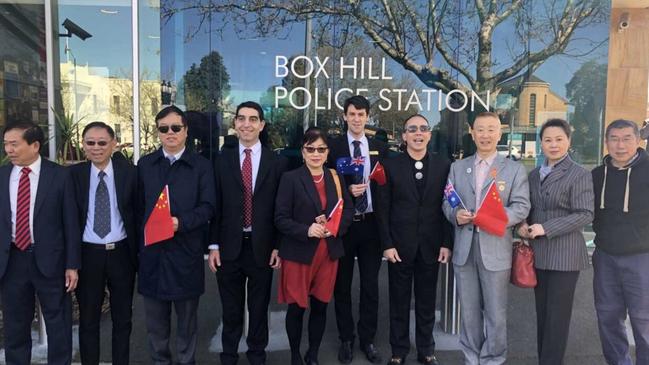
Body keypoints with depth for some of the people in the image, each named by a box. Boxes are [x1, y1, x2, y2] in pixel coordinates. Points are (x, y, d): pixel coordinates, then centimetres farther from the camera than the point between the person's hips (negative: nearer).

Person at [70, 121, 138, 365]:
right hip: (88, 254, 0)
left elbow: (138, 214, -1)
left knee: (122, 318, 14)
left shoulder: (129, 172, -3)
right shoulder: (74, 174, -1)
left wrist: (139, 254, -6)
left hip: (121, 253, 0)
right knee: (88, 319, 13)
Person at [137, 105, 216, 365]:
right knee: (155, 319, 15)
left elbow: (207, 207, -7)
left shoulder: (201, 166, -1)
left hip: (187, 251, -2)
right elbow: (139, 206, 8)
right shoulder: (145, 164, 8)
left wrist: (181, 222, -21)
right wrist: (139, 240, 4)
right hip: (152, 250, 3)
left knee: (187, 317, 13)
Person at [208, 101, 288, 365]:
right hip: (230, 246, 1)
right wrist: (214, 246, -3)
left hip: (262, 247, 0)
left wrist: (278, 247, -3)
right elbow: (216, 206, 1)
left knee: (259, 307, 14)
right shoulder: (223, 160, 2)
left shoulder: (276, 162, -1)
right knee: (231, 308, 14)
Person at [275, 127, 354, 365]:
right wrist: (306, 231, -24)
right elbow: (280, 218, -10)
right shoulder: (290, 178, -7)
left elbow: (348, 209, 7)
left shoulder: (336, 178, 7)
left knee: (320, 306, 13)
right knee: (296, 307, 8)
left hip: (328, 253, 4)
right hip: (298, 254, -3)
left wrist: (335, 227, -12)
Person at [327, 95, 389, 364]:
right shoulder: (333, 147, -2)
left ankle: (368, 340, 26)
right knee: (342, 286, 10)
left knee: (370, 286, 10)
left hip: (371, 223, 2)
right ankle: (346, 340, 27)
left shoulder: (380, 147, 6)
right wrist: (346, 191, -18)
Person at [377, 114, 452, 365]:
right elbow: (383, 209, -3)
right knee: (399, 302, 10)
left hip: (431, 246, 1)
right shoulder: (391, 166, -1)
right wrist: (387, 244, -9)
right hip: (400, 245, -1)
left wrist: (447, 243, -2)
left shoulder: (444, 166, 3)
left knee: (427, 302, 13)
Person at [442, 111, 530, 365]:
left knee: (496, 312, 7)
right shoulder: (457, 167, 11)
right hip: (464, 248, 3)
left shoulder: (515, 169, 2)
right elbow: (447, 202, 9)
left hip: (495, 249, -2)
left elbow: (521, 207, -5)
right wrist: (455, 214, -12)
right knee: (469, 311, 14)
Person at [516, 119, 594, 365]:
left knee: (557, 314, 3)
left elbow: (585, 215, -14)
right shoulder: (534, 174, 12)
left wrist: (545, 229, -19)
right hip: (539, 253, 6)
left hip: (564, 255, -6)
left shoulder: (579, 175, -7)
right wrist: (524, 224, -2)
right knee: (542, 312, 14)